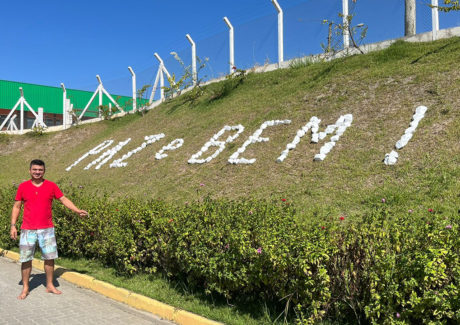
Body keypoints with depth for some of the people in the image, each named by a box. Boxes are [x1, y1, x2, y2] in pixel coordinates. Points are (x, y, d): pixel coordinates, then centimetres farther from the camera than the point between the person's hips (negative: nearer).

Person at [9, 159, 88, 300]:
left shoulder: (51, 186, 1)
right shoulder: (23, 186, 1)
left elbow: (64, 199, 4)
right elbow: (16, 206, 6)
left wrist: (78, 211, -8)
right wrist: (13, 225, -1)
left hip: (47, 229, 1)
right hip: (28, 230, -1)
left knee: (50, 257, 5)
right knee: (26, 259, 3)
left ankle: (50, 285, 19)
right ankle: (25, 288, 18)